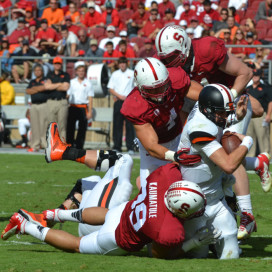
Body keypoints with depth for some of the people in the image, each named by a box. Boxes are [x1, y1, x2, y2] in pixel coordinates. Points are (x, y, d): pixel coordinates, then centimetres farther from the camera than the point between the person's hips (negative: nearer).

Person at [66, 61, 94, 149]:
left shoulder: (88, 83, 8)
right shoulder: (72, 82, 13)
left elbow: (90, 98, 5)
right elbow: (67, 95, 13)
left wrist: (90, 111, -2)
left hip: (83, 108, -1)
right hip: (72, 107, 1)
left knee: (82, 129, -2)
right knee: (70, 128, -1)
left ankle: (79, 147, 2)